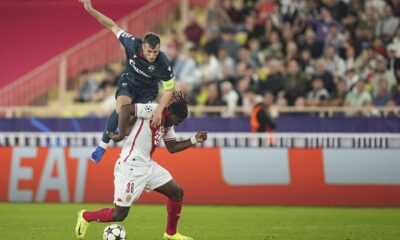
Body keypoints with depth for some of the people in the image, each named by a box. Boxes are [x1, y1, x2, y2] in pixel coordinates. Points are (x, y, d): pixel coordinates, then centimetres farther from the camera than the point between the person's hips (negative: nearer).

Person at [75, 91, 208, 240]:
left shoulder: (168, 125, 13)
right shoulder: (154, 110, -14)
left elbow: (172, 147, 21)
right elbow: (126, 108, -24)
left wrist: (194, 140, 12)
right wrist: (121, 135, -23)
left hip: (147, 165, 9)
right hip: (131, 166, -9)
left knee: (177, 193, 8)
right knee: (119, 215, -6)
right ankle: (86, 217, 19)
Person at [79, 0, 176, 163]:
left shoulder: (163, 64, -33)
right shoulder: (133, 44, -30)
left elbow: (169, 89, -19)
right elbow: (113, 26, -19)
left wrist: (159, 110, -33)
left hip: (147, 90, 0)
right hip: (129, 83, 0)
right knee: (121, 107, -30)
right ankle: (103, 145, -20)